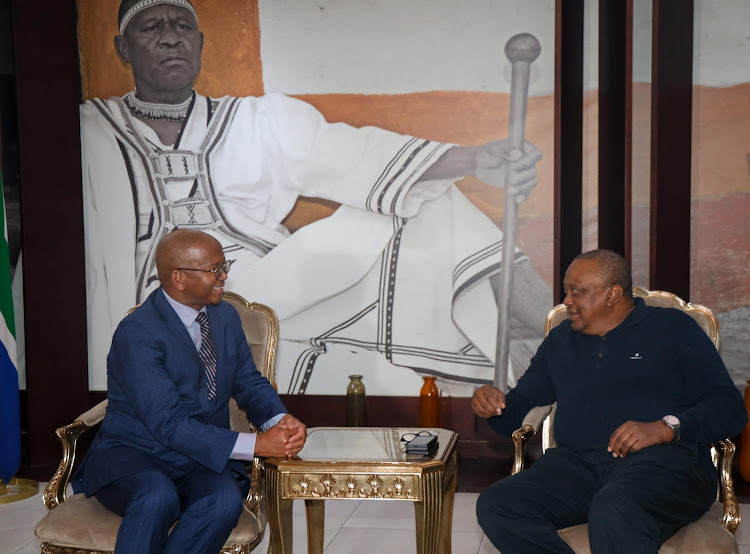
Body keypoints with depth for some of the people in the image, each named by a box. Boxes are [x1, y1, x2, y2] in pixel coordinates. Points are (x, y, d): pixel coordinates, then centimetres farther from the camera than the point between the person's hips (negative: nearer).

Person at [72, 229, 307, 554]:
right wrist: (257, 444, -27)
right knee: (159, 496, -38)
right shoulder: (138, 333, -18)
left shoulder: (225, 316, 6)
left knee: (225, 500, -30)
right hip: (133, 456, -5)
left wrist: (281, 421, -12)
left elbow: (250, 383, 12)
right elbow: (169, 424, -23)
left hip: (202, 458, 5)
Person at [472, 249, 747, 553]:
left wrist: (667, 427, -14)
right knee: (494, 505, -25)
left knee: (614, 511, -41)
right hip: (576, 462, 5)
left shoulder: (673, 326, 13)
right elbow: (517, 411, 28)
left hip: (662, 459, -5)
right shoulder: (561, 339, 27)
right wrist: (495, 406, 3)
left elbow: (730, 407, 4)